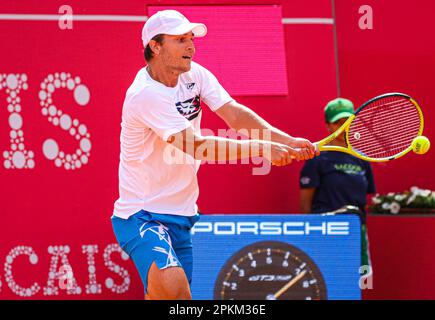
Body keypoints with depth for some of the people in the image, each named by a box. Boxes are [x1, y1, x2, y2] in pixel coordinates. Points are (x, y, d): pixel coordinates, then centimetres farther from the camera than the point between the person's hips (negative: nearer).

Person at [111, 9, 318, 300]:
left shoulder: (194, 74, 4)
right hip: (142, 216, -8)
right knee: (174, 289, -30)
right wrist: (260, 148, -29)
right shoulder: (145, 94, -21)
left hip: (181, 215, 8)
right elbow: (196, 146, -27)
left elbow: (233, 113, -4)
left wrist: (287, 141, -19)